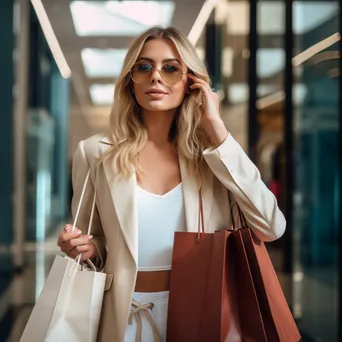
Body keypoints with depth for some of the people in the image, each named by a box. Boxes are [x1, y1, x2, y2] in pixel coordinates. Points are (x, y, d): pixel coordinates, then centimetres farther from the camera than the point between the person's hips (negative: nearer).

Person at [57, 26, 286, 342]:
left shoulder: (211, 154, -3)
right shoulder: (95, 153, -5)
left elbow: (271, 228, -16)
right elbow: (95, 243, 8)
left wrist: (217, 130, -16)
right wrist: (86, 249, -17)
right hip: (127, 316, -1)